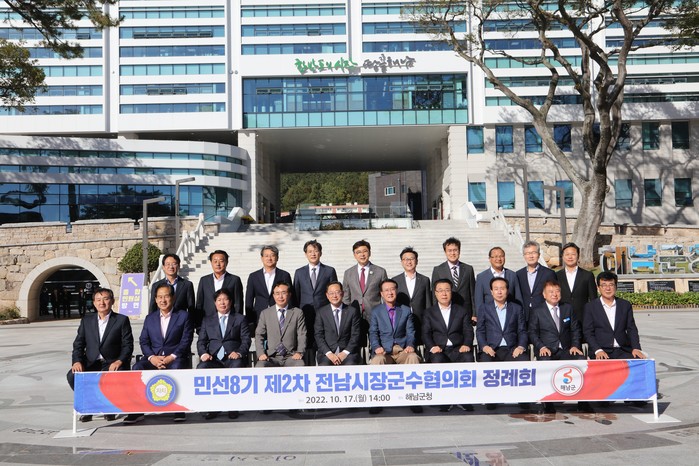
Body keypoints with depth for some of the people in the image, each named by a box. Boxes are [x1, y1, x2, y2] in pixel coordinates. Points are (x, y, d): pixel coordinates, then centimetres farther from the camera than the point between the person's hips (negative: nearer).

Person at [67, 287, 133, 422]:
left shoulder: (122, 320, 4)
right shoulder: (86, 320, 14)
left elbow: (128, 345, -1)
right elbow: (78, 344, 9)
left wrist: (119, 361, -19)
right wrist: (77, 361, -10)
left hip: (112, 363, -3)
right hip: (91, 364, 3)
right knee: (73, 375, -25)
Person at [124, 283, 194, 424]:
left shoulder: (183, 316, 7)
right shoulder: (150, 318, 19)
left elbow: (186, 341, -2)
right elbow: (143, 341, 9)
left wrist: (171, 357, -17)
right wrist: (152, 357, -11)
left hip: (175, 358, -3)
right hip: (154, 358, 3)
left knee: (177, 368, -37)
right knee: (137, 367, -27)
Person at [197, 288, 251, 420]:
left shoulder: (240, 319, 17)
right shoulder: (207, 320, 24)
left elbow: (246, 340, 6)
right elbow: (201, 341, 15)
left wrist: (239, 353, -14)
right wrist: (203, 353, -8)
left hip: (233, 358, -2)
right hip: (214, 359, 2)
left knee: (236, 369, -36)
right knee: (201, 368, -31)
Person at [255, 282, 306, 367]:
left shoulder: (298, 313, 11)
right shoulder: (265, 313, 13)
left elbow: (302, 335, 5)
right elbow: (259, 335, 10)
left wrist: (299, 352, -11)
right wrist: (261, 353, -7)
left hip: (291, 357, 0)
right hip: (271, 357, 1)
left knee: (300, 365, -32)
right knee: (260, 366, -31)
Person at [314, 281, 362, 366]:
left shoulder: (352, 311, 7)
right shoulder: (321, 312, 9)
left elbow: (355, 335, 3)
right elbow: (318, 336, 3)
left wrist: (345, 352, -11)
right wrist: (329, 353, -11)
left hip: (348, 352, 0)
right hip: (327, 353, 1)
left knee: (351, 365, -32)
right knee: (324, 366, -30)